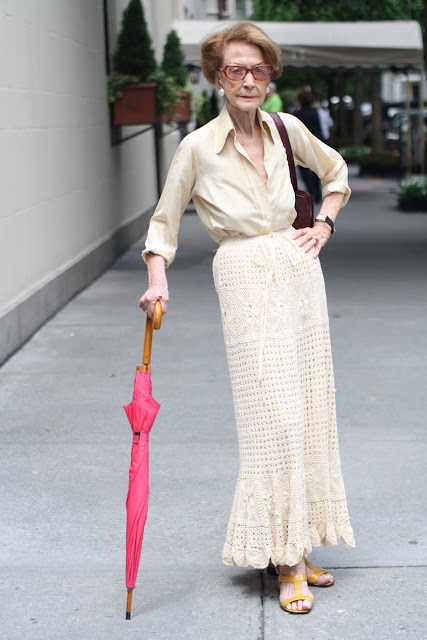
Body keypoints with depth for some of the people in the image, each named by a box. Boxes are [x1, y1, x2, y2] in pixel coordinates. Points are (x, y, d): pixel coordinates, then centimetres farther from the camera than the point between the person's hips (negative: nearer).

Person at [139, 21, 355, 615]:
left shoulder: (287, 129, 5)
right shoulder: (198, 147, -5)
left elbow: (335, 170, 24)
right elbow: (165, 221, 3)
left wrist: (325, 224, 11)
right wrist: (158, 279, -12)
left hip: (300, 271, 5)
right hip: (247, 282, -5)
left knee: (311, 410, 7)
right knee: (275, 416, -11)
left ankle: (297, 543, 20)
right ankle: (286, 562, -2)